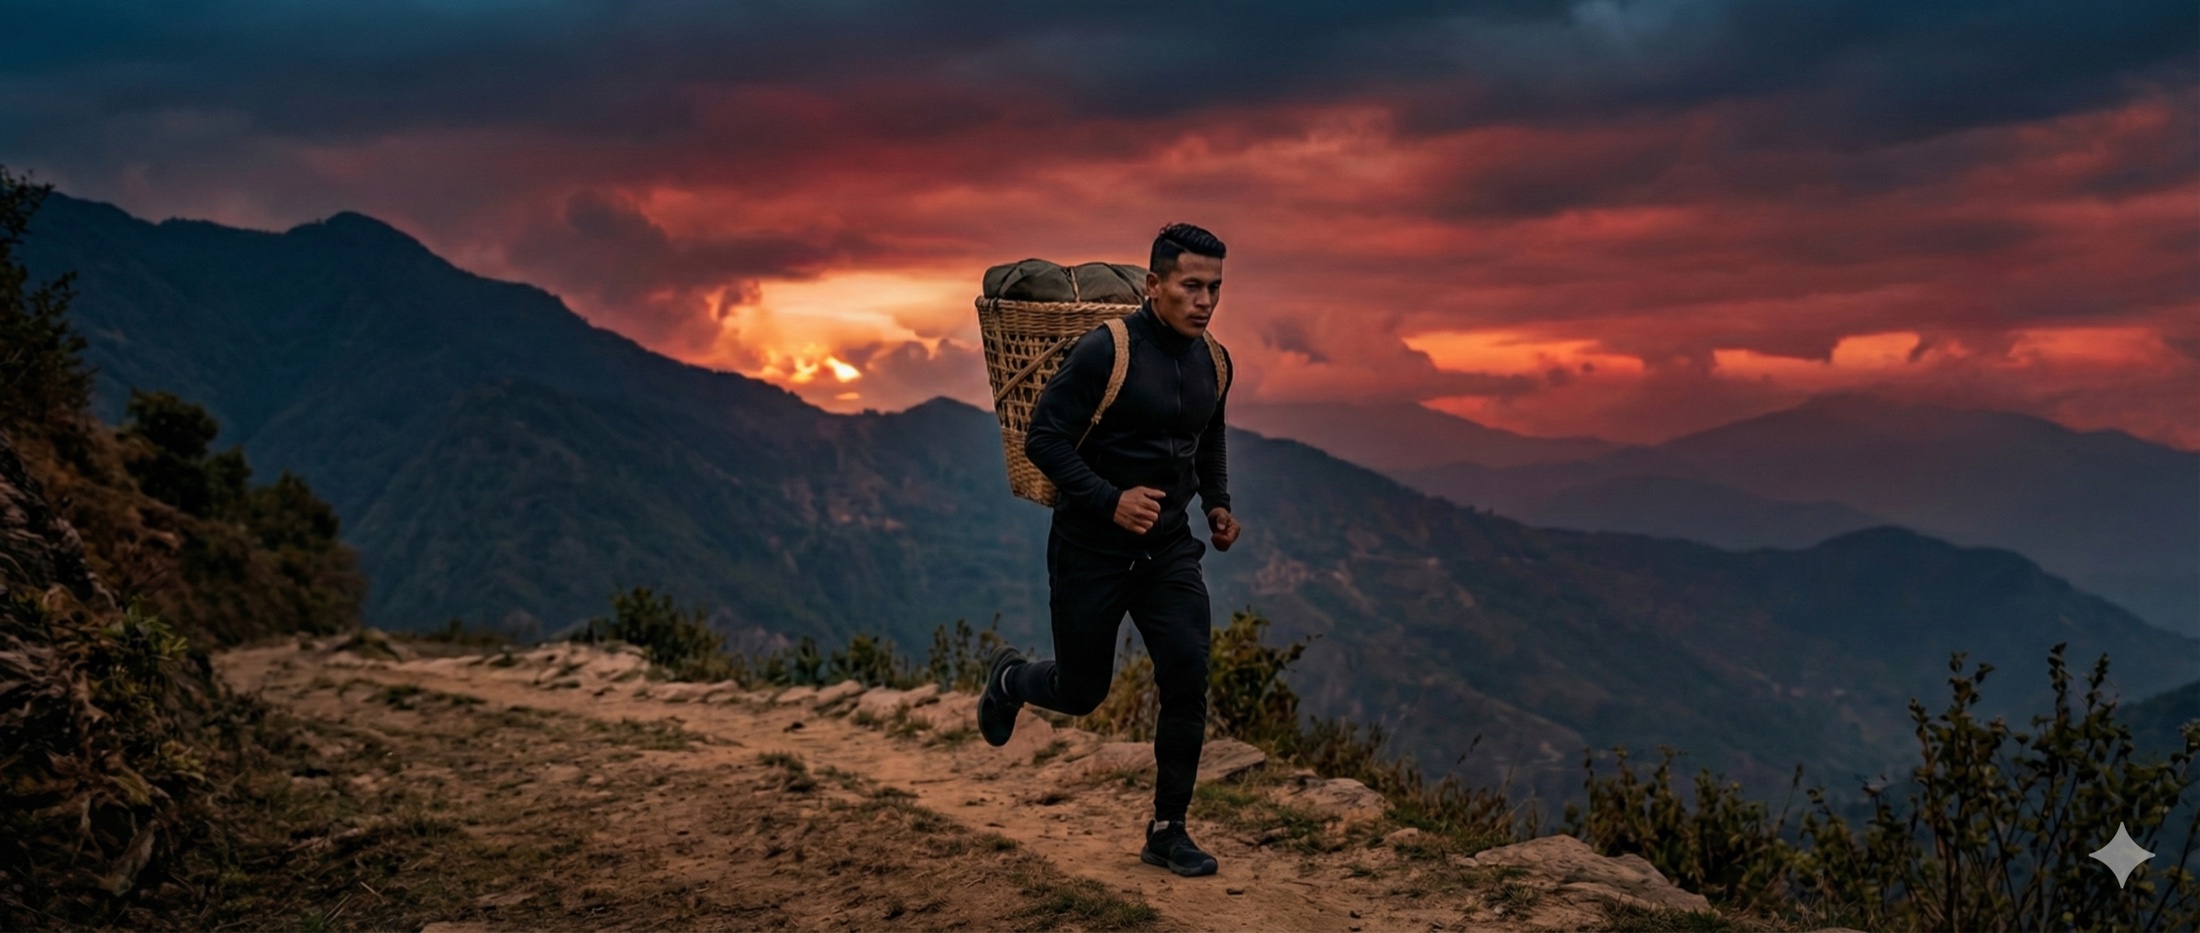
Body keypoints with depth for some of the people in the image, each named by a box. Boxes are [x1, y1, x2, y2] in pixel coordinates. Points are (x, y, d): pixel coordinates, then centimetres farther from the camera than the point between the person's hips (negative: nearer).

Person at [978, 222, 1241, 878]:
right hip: (1092, 550, -5)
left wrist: (1217, 503, 8)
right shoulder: (1105, 351, -18)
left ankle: (1168, 833, 5)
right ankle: (1009, 679, 43)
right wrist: (1109, 500, -28)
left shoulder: (1212, 363, 4)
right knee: (1080, 693, 7)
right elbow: (1044, 441, -19)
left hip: (1168, 550, 5)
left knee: (1188, 679, -8)